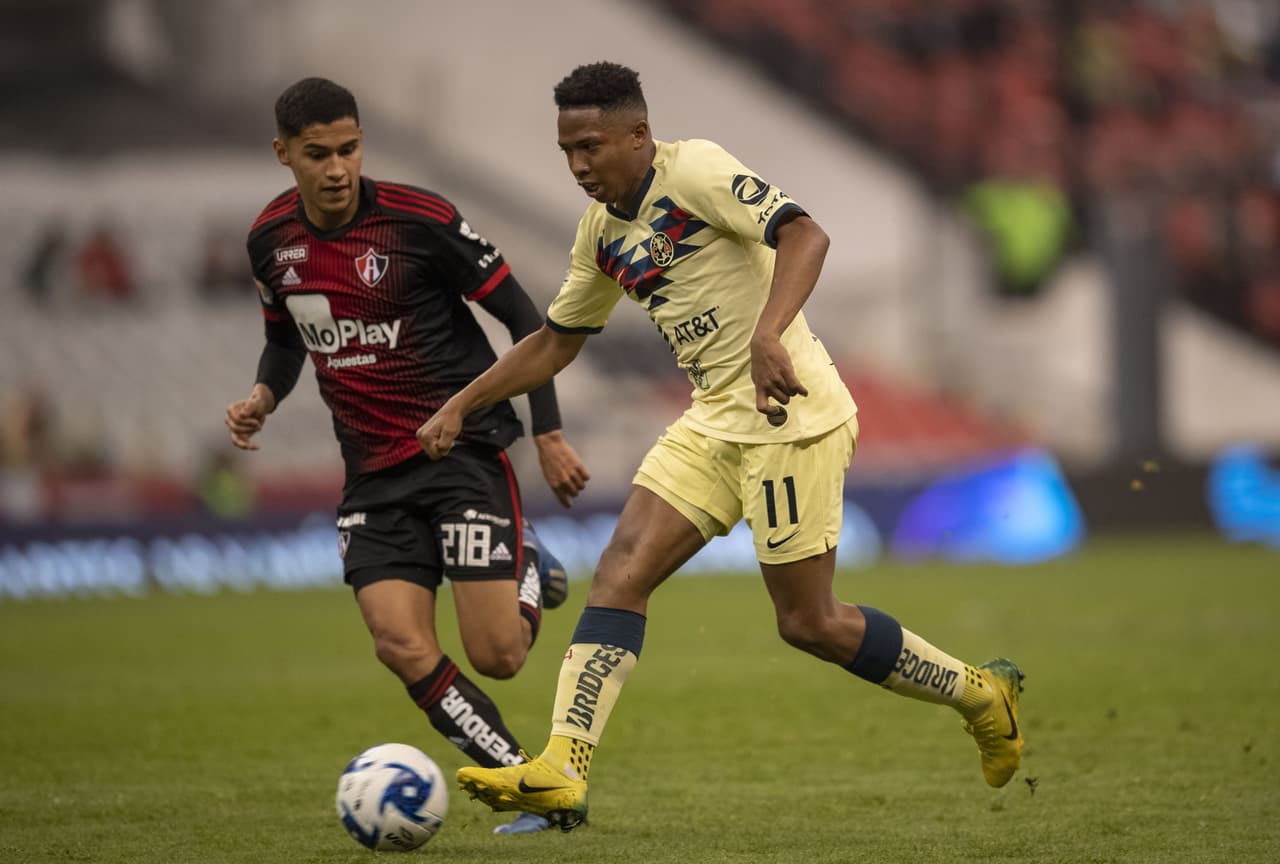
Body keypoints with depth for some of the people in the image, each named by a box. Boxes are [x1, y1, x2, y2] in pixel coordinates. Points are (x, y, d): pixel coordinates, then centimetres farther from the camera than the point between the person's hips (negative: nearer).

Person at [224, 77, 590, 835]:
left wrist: (549, 434, -7)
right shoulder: (272, 239, 3)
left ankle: (527, 567, 24)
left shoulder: (419, 218, -13)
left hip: (465, 450, -4)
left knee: (497, 655, -11)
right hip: (375, 473, 4)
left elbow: (523, 317, -6)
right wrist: (264, 396, 1)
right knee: (403, 648, -16)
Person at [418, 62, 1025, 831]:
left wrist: (767, 334, -40)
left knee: (808, 622, -4)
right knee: (622, 571, -8)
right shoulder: (603, 230, 13)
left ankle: (981, 695, 17)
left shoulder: (695, 171, -12)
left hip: (791, 414, -8)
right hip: (714, 422, 8)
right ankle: (561, 774, -15)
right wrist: (461, 405, 17)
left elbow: (804, 234, -25)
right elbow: (555, 342, 26)